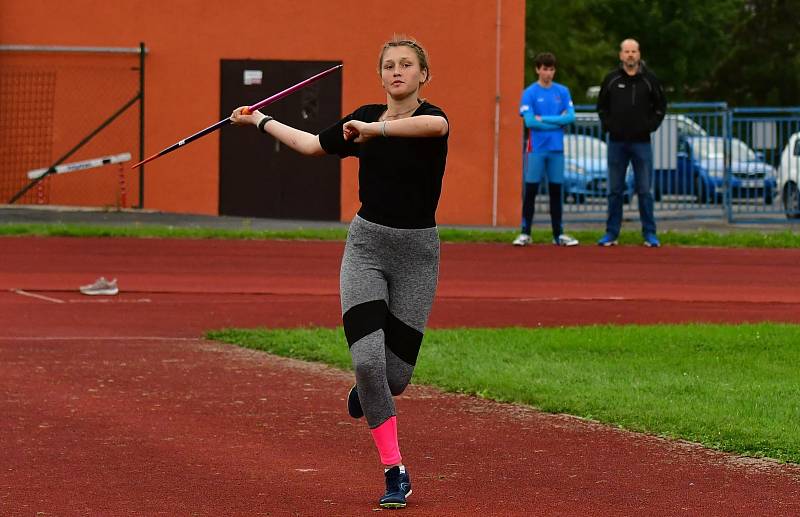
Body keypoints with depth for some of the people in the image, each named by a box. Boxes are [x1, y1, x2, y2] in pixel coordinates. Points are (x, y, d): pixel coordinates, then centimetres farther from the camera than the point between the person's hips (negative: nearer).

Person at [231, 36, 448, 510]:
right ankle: (395, 474, -7)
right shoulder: (366, 117, 6)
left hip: (416, 253, -3)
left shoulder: (431, 117, -9)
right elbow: (312, 145, 25)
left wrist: (374, 130, -46)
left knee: (396, 373, 0)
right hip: (367, 245, 3)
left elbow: (434, 125, -38)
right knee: (367, 359, -15)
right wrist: (261, 121, 33)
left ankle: (368, 393, 39)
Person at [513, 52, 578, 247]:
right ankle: (525, 233, 4)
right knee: (530, 190, -2)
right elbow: (529, 121, -12)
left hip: (556, 149, 3)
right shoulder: (530, 93, -2)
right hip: (536, 148, -3)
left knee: (556, 191, 6)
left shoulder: (563, 91, 7)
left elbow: (570, 116, -3)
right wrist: (557, 121, -7)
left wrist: (544, 119, -10)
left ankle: (558, 234, 11)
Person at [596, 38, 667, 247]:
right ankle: (611, 233, 10)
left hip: (641, 143, -1)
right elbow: (601, 106, 13)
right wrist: (607, 125, 1)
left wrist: (651, 125, -1)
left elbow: (660, 105, 10)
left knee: (644, 191, 0)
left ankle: (649, 234, 4)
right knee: (615, 191, 5)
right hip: (617, 142, 1)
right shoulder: (611, 80, 4)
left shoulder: (649, 80, 2)